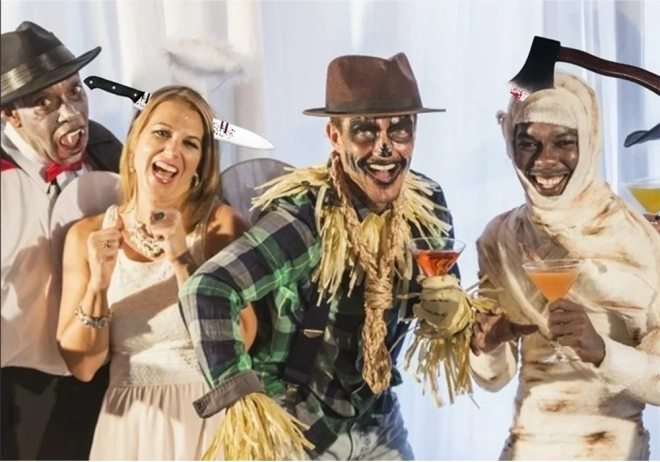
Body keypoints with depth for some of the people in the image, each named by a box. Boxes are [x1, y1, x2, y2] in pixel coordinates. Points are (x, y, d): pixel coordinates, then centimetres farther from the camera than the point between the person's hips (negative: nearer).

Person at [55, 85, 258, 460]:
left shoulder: (220, 224, -9)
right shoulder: (87, 234, -2)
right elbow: (81, 365, -4)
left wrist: (183, 261, -22)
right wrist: (98, 285, -18)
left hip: (209, 419, -2)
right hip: (128, 424, 2)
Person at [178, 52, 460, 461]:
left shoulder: (427, 205, -7)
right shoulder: (305, 217, -24)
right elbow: (206, 291, -33)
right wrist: (242, 404, -34)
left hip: (378, 423, 5)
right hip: (295, 429, -5)